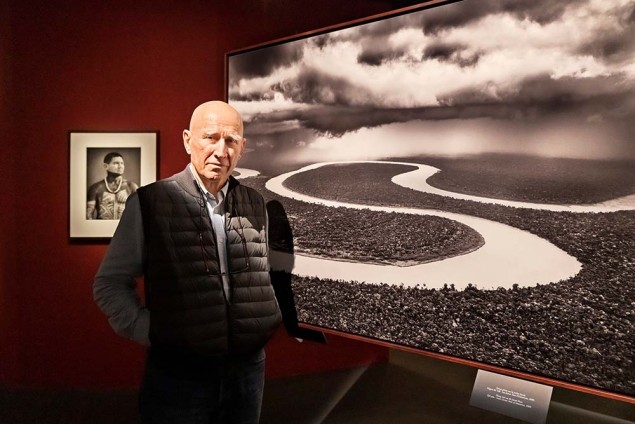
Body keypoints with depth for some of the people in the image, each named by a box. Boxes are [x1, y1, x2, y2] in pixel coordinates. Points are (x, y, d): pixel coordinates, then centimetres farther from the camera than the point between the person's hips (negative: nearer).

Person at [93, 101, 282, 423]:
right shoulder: (150, 202, -7)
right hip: (178, 372, -3)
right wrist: (151, 333, -10)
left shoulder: (254, 205, 5)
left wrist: (267, 321, 7)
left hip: (248, 367, 4)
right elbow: (110, 284, -2)